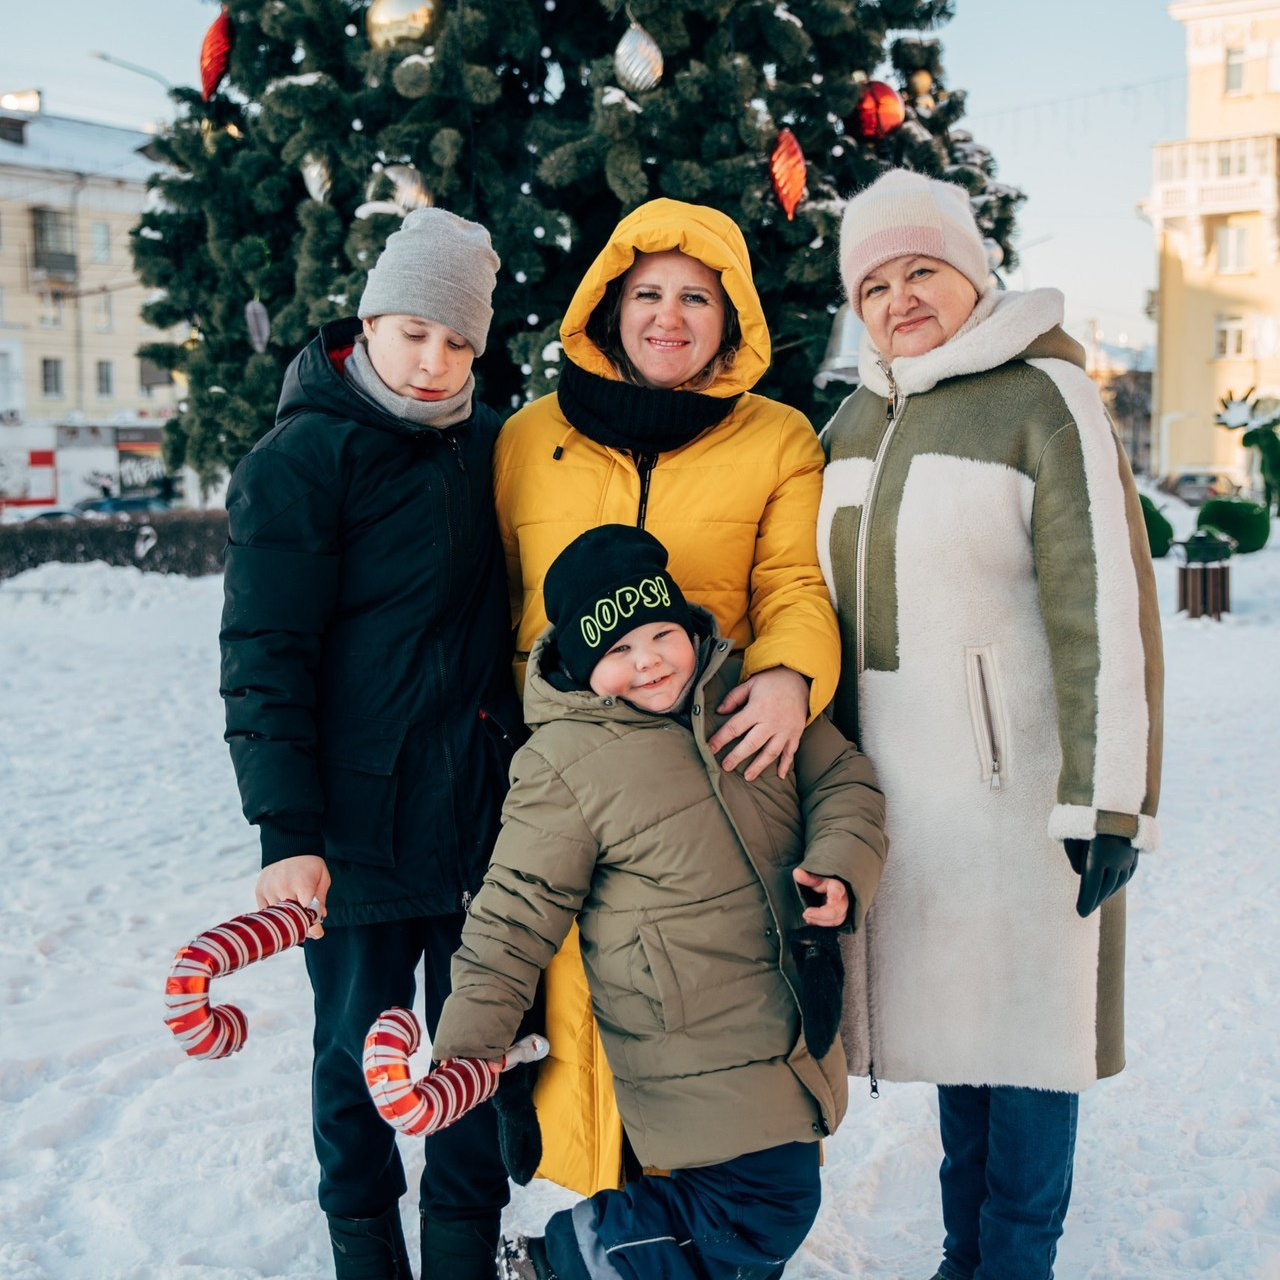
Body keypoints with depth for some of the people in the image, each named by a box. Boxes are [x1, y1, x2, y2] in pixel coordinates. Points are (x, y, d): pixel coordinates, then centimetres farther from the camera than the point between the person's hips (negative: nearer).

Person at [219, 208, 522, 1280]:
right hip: (360, 826, -4)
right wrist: (288, 831, -19)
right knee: (360, 1055, 10)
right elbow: (265, 659, -12)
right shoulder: (302, 460, -8)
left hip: (483, 821, 5)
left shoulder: (489, 448, 9)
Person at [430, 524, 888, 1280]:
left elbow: (841, 779, 9)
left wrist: (842, 868, -12)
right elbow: (516, 911, -8)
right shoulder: (563, 763, -12)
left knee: (774, 1202, 16)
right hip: (694, 1055, -7)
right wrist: (468, 1044, -11)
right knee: (765, 1208, -9)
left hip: (796, 1027, 7)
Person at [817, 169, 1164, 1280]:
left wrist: (1109, 802, -18)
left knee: (1023, 1021, 2)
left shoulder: (1045, 399, -9)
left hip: (1016, 780, -6)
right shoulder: (857, 421, 12)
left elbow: (1108, 614, -14)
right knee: (949, 1013, 14)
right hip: (897, 789, 6)